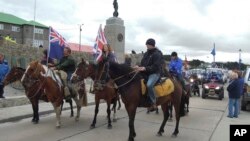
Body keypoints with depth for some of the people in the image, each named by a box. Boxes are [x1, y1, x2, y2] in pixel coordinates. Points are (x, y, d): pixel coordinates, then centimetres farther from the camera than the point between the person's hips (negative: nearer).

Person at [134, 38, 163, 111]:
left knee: (149, 85, -33)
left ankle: (153, 103, -23)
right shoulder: (146, 53, 15)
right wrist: (139, 67, -6)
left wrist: (145, 68, -27)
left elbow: (155, 66, -18)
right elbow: (143, 63, 17)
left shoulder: (157, 53, -9)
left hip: (155, 73, -9)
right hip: (145, 73, 9)